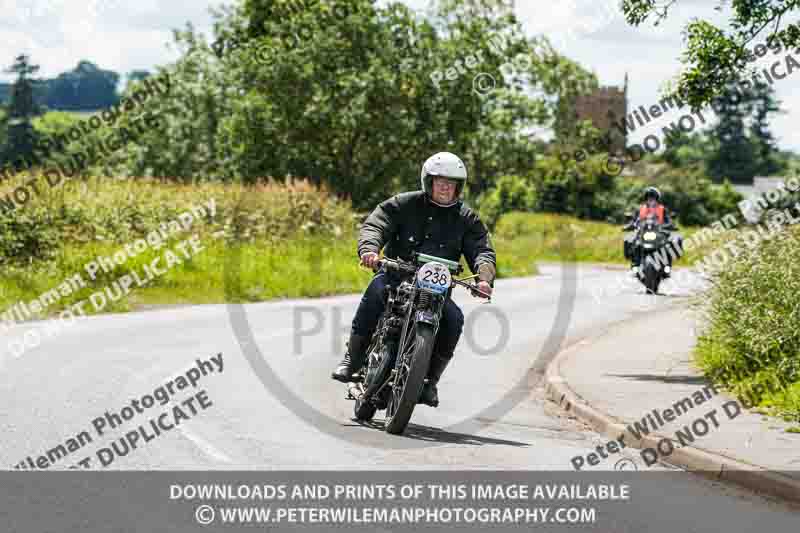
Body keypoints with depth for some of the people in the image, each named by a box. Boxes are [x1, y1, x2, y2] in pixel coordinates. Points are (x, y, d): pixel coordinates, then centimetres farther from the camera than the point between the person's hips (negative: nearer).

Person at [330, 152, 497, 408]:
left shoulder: (467, 219, 10)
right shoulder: (403, 204, 4)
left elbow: (482, 250, 1)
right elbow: (374, 224, -8)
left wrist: (485, 277, -22)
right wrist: (369, 249, -31)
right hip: (397, 275, -2)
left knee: (453, 318, -26)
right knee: (376, 290, -34)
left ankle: (430, 380, -10)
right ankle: (352, 359, -25)